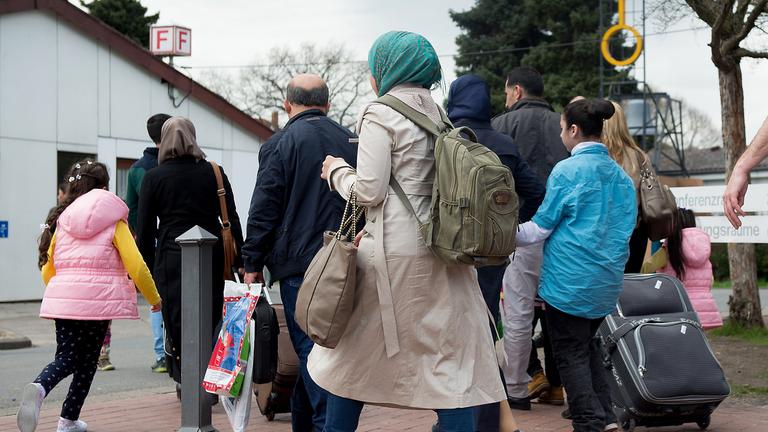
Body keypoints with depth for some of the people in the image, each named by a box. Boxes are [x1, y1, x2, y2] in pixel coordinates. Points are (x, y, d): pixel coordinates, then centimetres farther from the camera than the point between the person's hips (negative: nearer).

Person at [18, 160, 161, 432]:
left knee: (66, 358, 7)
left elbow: (47, 269, 15)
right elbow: (136, 267, -4)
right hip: (97, 299, -3)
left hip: (61, 298, 3)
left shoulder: (62, 221, 14)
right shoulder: (114, 222, 3)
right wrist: (154, 298, 10)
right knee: (87, 361, 12)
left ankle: (39, 387, -24)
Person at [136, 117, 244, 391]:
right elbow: (232, 220, 4)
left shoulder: (153, 178, 1)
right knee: (211, 320, 10)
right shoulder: (214, 173, 5)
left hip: (171, 258, -2)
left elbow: (144, 229, 1)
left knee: (176, 321, 5)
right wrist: (240, 261, 8)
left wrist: (147, 267, 7)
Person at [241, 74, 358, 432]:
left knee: (310, 350, -4)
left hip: (299, 263, -5)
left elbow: (263, 211, -7)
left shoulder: (280, 144, -5)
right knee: (322, 348, 11)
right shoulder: (351, 142, 11)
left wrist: (253, 263, 0)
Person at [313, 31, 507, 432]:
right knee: (449, 361, 2)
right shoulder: (438, 115, 15)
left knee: (352, 358, 9)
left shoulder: (380, 114, -6)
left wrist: (337, 171, 8)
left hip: (394, 254, -6)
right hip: (442, 254, 6)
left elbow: (369, 190, -12)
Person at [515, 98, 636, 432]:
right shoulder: (621, 176, 8)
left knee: (571, 353, 2)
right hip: (607, 281, 7)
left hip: (570, 281, -7)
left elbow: (540, 227, -8)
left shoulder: (568, 170, -12)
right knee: (588, 345, 20)